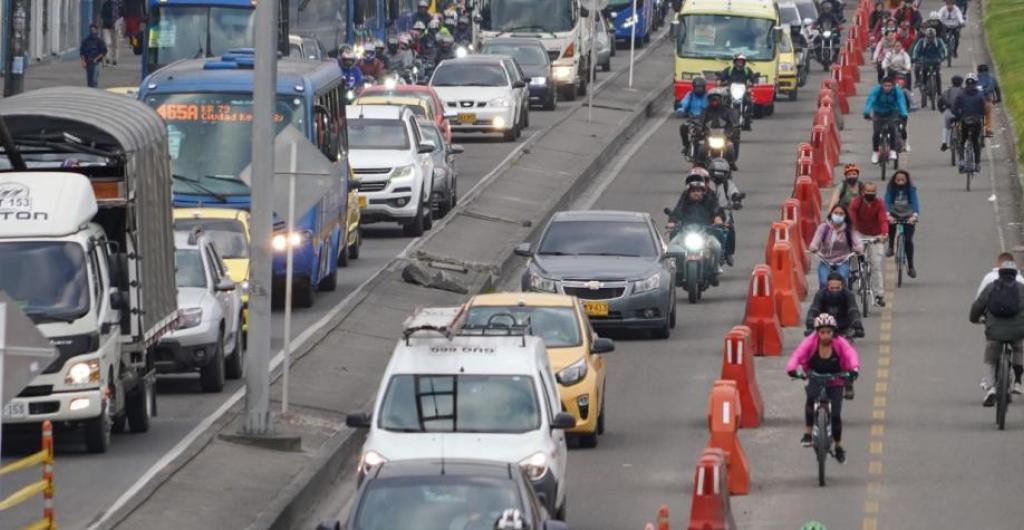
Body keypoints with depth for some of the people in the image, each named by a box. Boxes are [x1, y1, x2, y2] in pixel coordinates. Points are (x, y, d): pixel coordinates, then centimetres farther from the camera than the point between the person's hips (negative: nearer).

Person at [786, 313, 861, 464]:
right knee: (811, 397, -34)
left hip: (835, 382, 0)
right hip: (816, 381, 0)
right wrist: (792, 368, -49)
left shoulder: (840, 343, -17)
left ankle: (838, 446, 20)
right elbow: (798, 354, -29)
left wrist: (854, 369, -52)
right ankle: (808, 433, -20)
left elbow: (851, 354, -31)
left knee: (835, 415, -7)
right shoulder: (811, 342, -17)